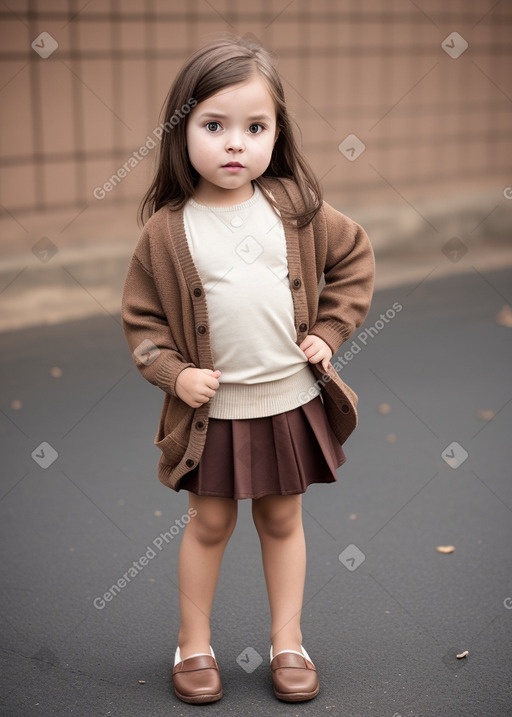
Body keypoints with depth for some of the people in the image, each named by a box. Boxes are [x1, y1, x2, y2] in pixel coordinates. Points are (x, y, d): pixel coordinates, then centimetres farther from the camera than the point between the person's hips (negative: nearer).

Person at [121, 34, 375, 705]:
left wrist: (329, 331, 1)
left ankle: (287, 639, 30)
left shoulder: (297, 209, -4)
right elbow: (141, 316, 0)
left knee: (282, 521, 15)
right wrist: (172, 372, -14)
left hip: (291, 398, 2)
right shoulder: (166, 230, -8)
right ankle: (194, 641, 29)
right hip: (213, 407, -1)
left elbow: (355, 257, 9)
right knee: (209, 524, 11)